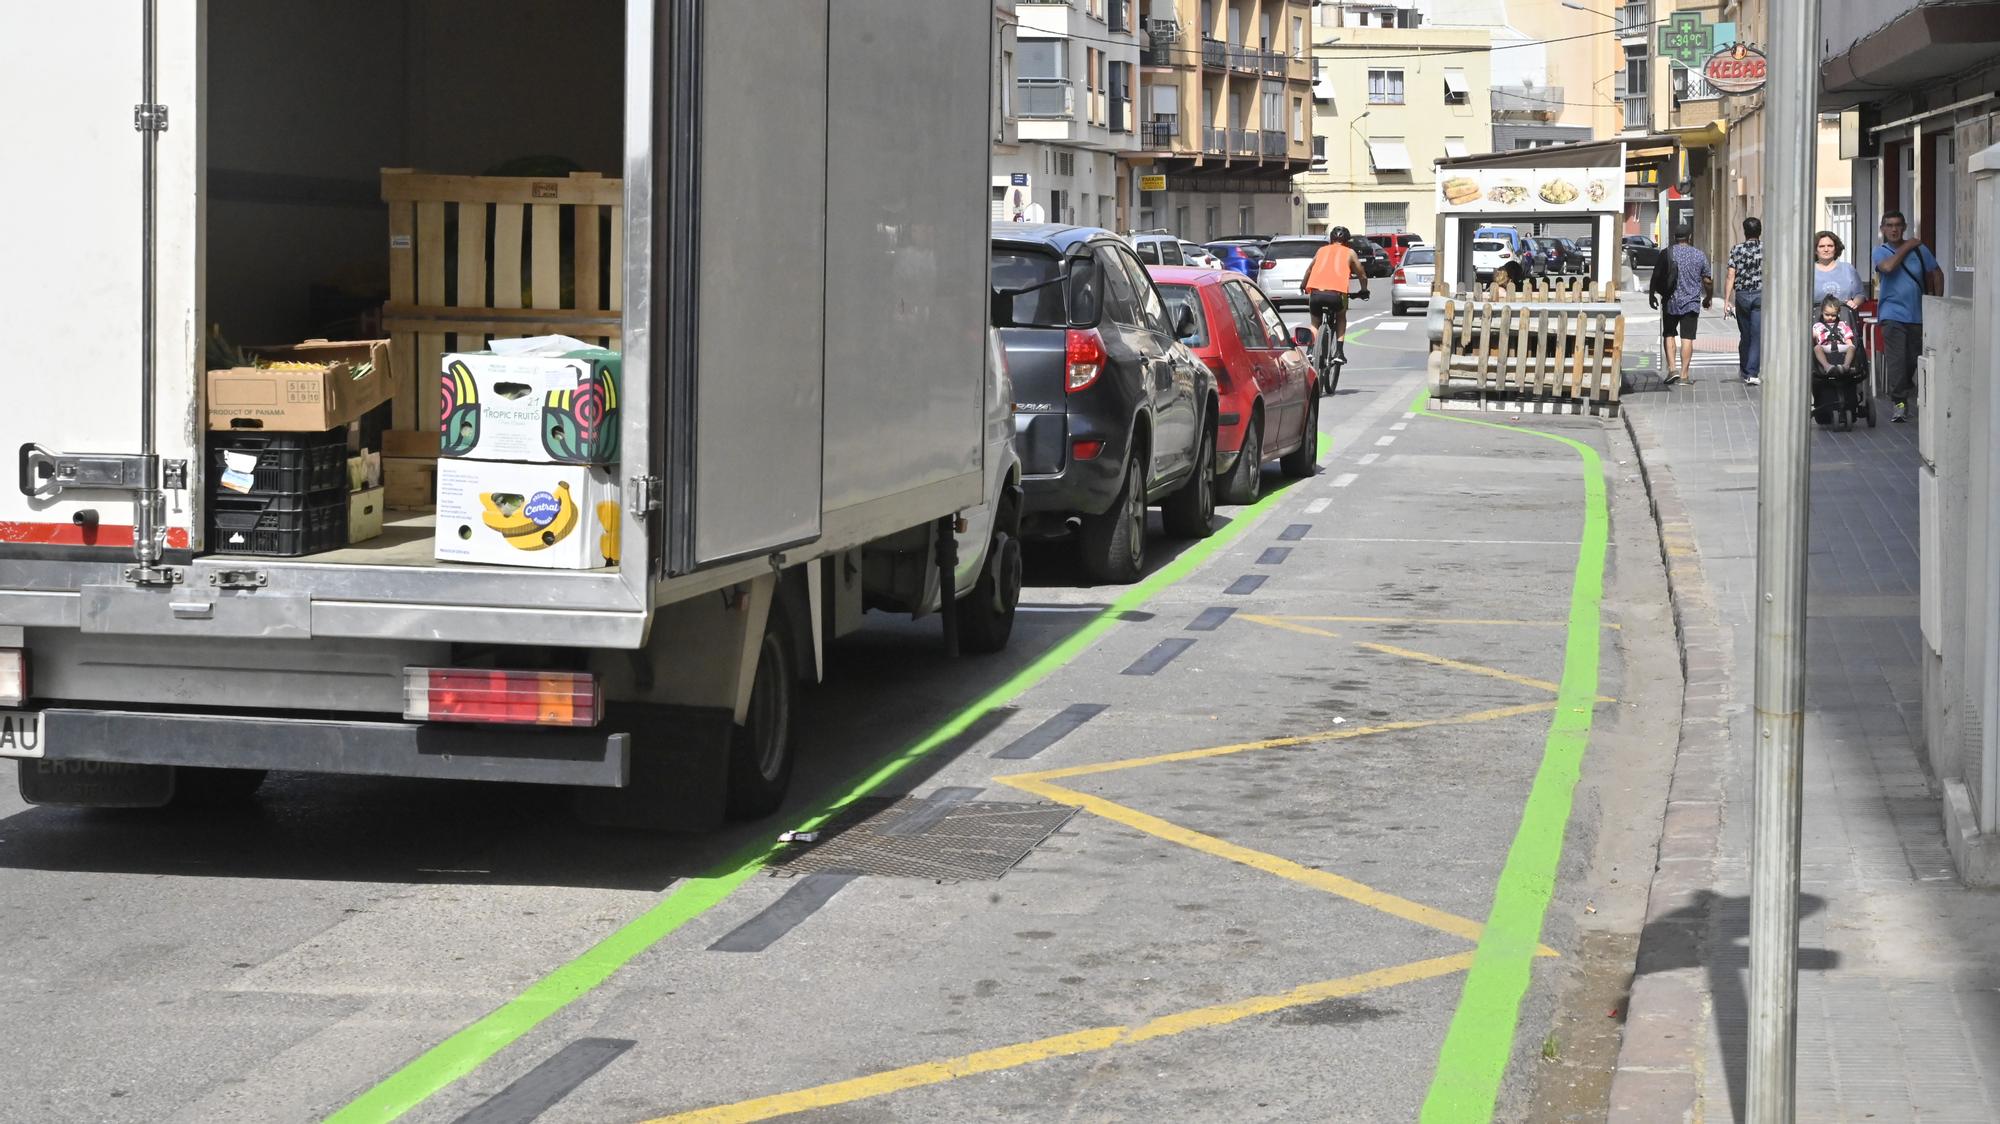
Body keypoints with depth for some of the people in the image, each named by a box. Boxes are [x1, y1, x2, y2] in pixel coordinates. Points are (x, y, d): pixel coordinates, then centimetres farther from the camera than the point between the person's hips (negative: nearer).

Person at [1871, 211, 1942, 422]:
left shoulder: (1920, 250, 7)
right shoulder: (1881, 252, 1)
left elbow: (1937, 274, 16)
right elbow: (1888, 266, -22)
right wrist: (1906, 247, -10)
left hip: (1917, 315, 3)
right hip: (1892, 314, -3)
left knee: (1914, 359, 7)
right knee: (1896, 359, -12)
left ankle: (1905, 392, 28)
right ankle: (1900, 403, -11)